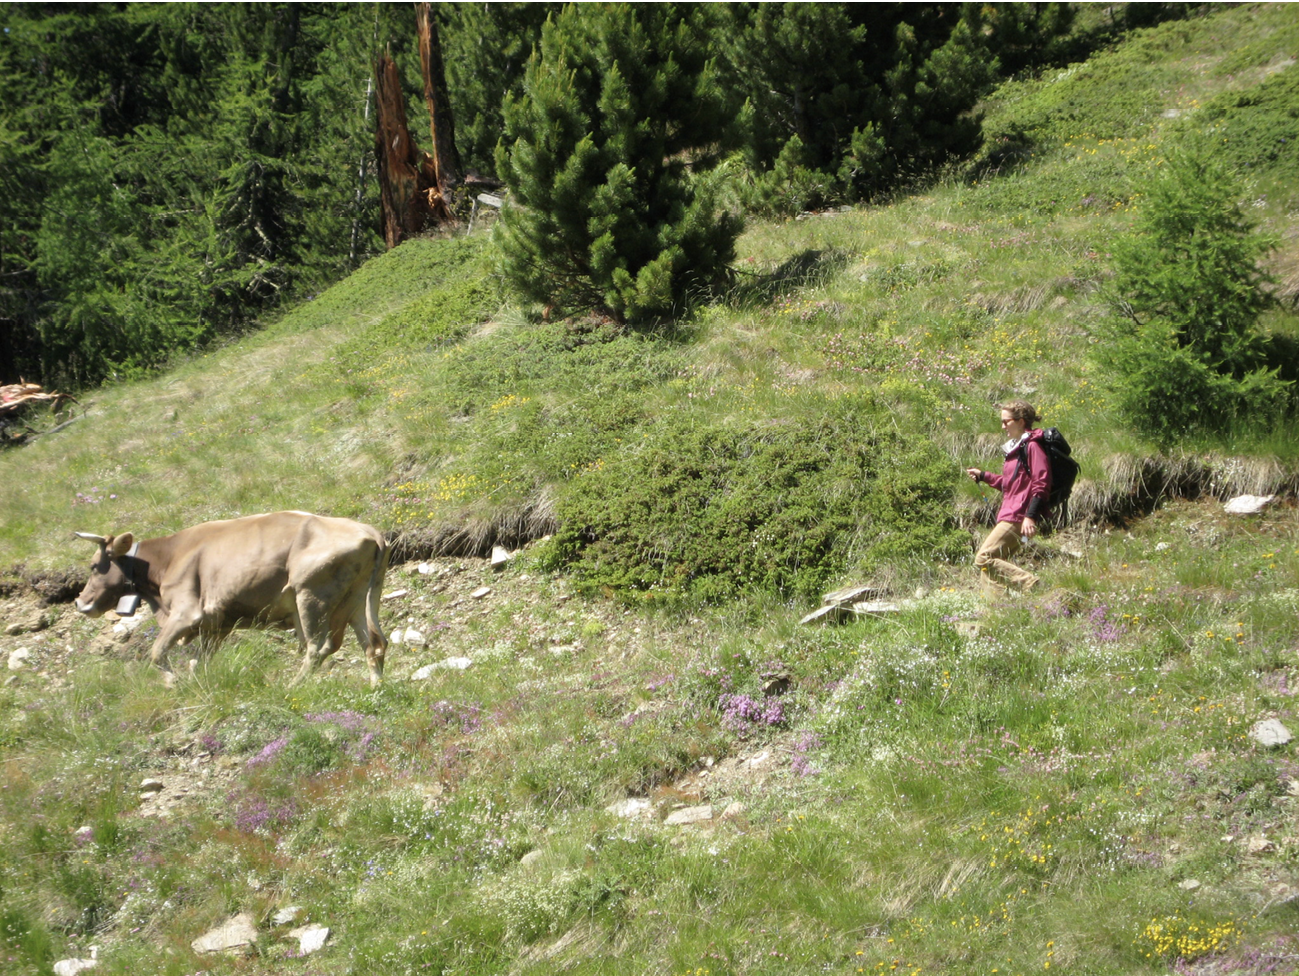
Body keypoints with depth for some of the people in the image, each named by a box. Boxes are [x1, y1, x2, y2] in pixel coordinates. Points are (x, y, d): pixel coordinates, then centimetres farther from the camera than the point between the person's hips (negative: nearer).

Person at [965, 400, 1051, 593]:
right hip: (1009, 515, 10)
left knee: (984, 558, -14)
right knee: (992, 562, 8)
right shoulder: (1016, 447, 20)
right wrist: (983, 476, 25)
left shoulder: (1032, 446, -11)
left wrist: (1031, 516, -24)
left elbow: (1041, 484, -18)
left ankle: (1030, 584, -15)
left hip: (1018, 517, -10)